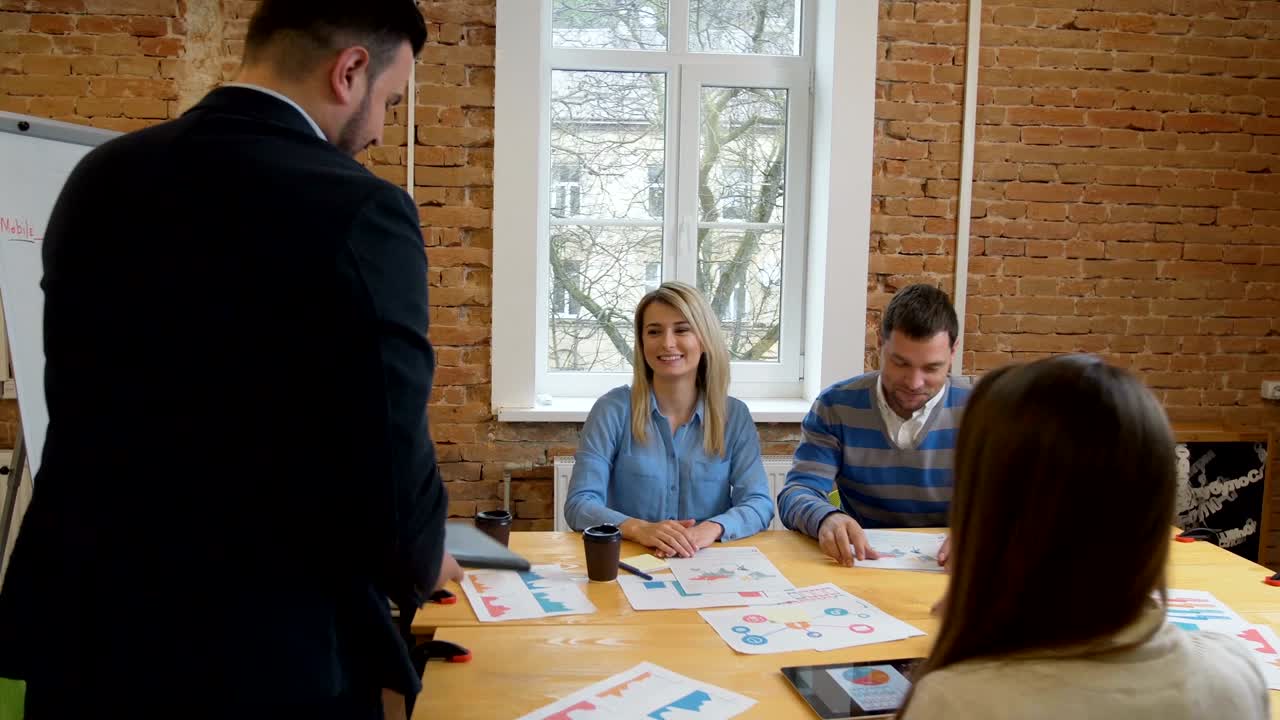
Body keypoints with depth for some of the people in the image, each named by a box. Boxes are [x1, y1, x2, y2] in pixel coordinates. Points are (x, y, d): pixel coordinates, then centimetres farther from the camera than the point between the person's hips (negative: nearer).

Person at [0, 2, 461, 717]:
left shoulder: (101, 176, 3)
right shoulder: (357, 212, -19)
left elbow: (86, 411, 11)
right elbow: (387, 478, -21)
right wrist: (421, 565, 2)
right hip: (265, 652, -6)